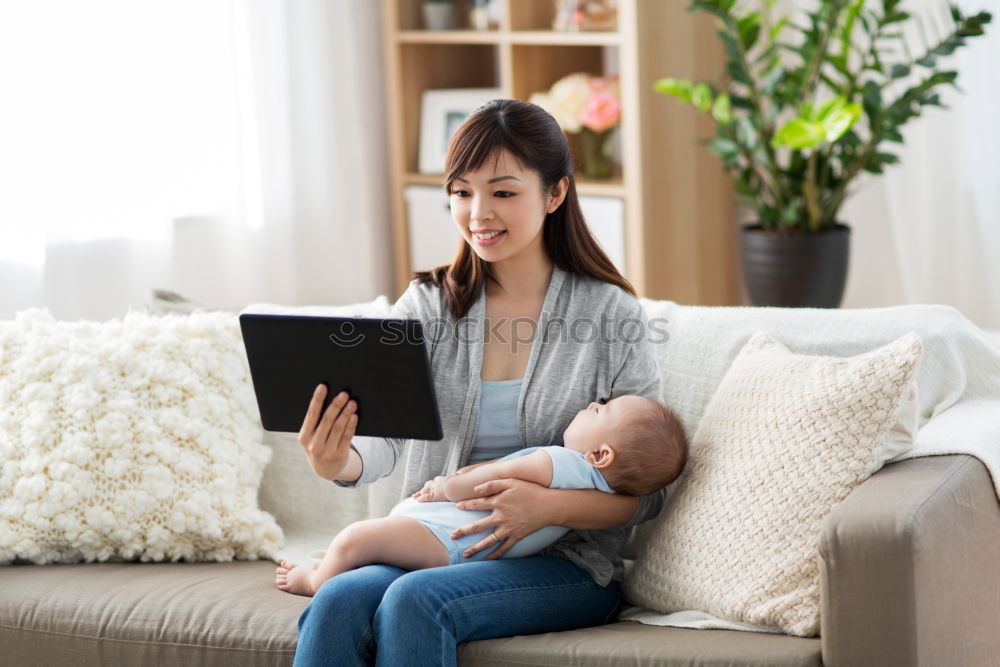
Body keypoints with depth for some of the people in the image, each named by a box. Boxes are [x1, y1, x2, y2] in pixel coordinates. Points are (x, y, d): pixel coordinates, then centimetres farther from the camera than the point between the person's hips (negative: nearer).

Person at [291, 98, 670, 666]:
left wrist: (550, 506, -23)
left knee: (415, 600, -31)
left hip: (564, 563, -3)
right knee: (338, 603, -29)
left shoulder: (613, 319, -2)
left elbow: (644, 495, -3)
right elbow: (383, 435, -6)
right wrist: (339, 464, -30)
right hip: (433, 545, 3)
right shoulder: (427, 307, 8)